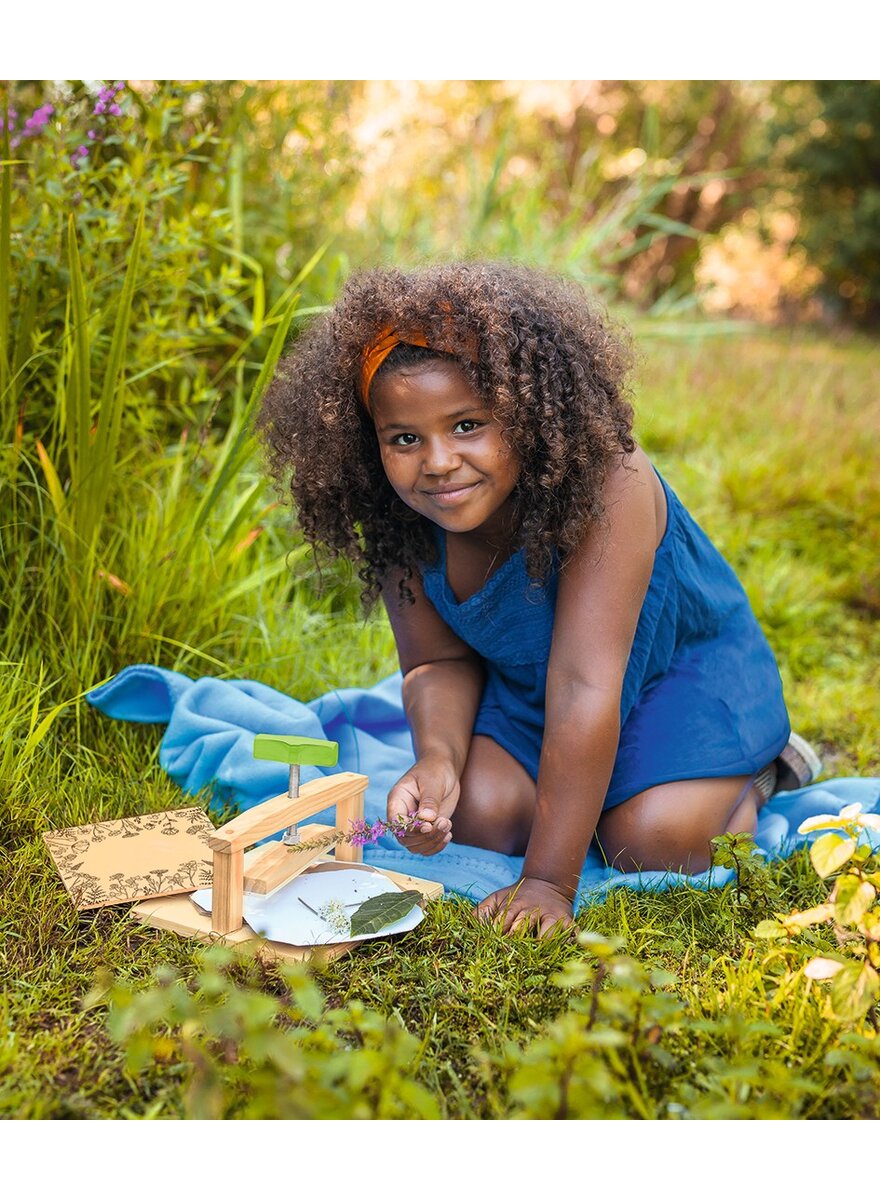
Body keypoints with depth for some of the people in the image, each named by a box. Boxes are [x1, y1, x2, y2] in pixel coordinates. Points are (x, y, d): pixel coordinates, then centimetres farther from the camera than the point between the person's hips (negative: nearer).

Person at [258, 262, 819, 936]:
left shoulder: (606, 486, -38)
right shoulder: (400, 525, -20)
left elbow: (583, 687, -41)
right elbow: (439, 662, -9)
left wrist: (549, 882, -41)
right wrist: (438, 759, -34)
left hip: (685, 662, -4)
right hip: (528, 681, 5)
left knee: (652, 842, -24)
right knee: (478, 816, -17)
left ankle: (757, 769, 8)